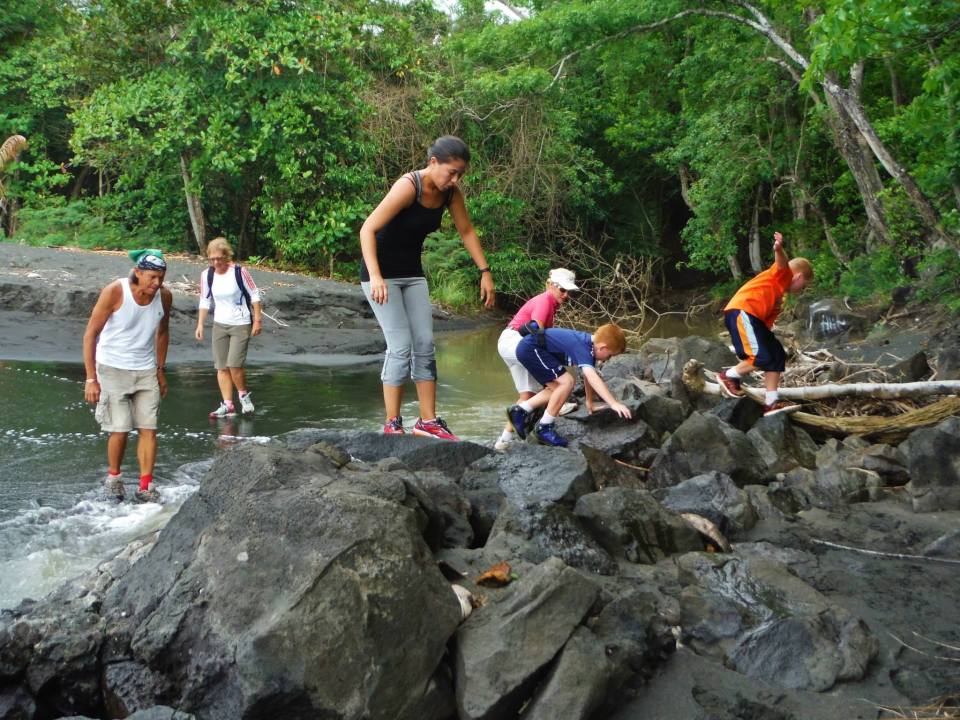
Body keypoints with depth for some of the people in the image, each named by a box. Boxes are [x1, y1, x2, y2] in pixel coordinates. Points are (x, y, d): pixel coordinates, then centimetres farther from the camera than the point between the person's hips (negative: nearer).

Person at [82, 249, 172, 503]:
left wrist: (160, 371, 13)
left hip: (146, 370, 4)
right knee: (120, 430, -3)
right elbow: (91, 334, -14)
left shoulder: (164, 297, -5)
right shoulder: (114, 292, -18)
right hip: (113, 368, -4)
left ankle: (146, 486, 3)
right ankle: (113, 477, 22)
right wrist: (91, 379, -17)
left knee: (148, 429, -4)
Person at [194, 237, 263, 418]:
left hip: (241, 325, -5)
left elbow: (255, 295, -6)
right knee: (221, 367, 4)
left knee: (234, 364, -15)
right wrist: (200, 324, 4)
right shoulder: (207, 275, -2)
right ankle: (227, 405, 11)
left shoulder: (240, 272, -13)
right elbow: (205, 301, 9)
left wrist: (257, 320, -7)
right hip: (219, 325, 5)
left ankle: (244, 395, 10)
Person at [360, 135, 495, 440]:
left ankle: (428, 421, 8)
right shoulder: (408, 186, -25)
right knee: (401, 346, -13)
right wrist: (375, 276, -39)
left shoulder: (450, 192, -4)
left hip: (412, 273, 7)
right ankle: (392, 424, -5)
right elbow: (368, 229, -29)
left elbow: (467, 231, 10)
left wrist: (485, 272, 5)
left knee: (425, 345, 2)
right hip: (382, 274, -7)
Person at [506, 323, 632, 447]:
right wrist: (614, 403, -43)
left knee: (559, 388, 13)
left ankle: (520, 410, 17)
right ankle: (544, 428, -6)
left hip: (528, 349, 10)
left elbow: (588, 377, 20)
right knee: (566, 382, -15)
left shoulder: (589, 343, 7)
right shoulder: (583, 347, -23)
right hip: (529, 348, -10)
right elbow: (592, 377, -36)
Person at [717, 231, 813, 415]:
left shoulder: (779, 297, 32)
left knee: (778, 357, 8)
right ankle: (729, 376, 5)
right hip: (741, 312, -11)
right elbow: (782, 261, -19)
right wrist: (779, 249, -40)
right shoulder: (783, 274, 5)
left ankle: (771, 402, 8)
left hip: (754, 318, 11)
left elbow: (767, 322, 28)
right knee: (762, 358, -18)